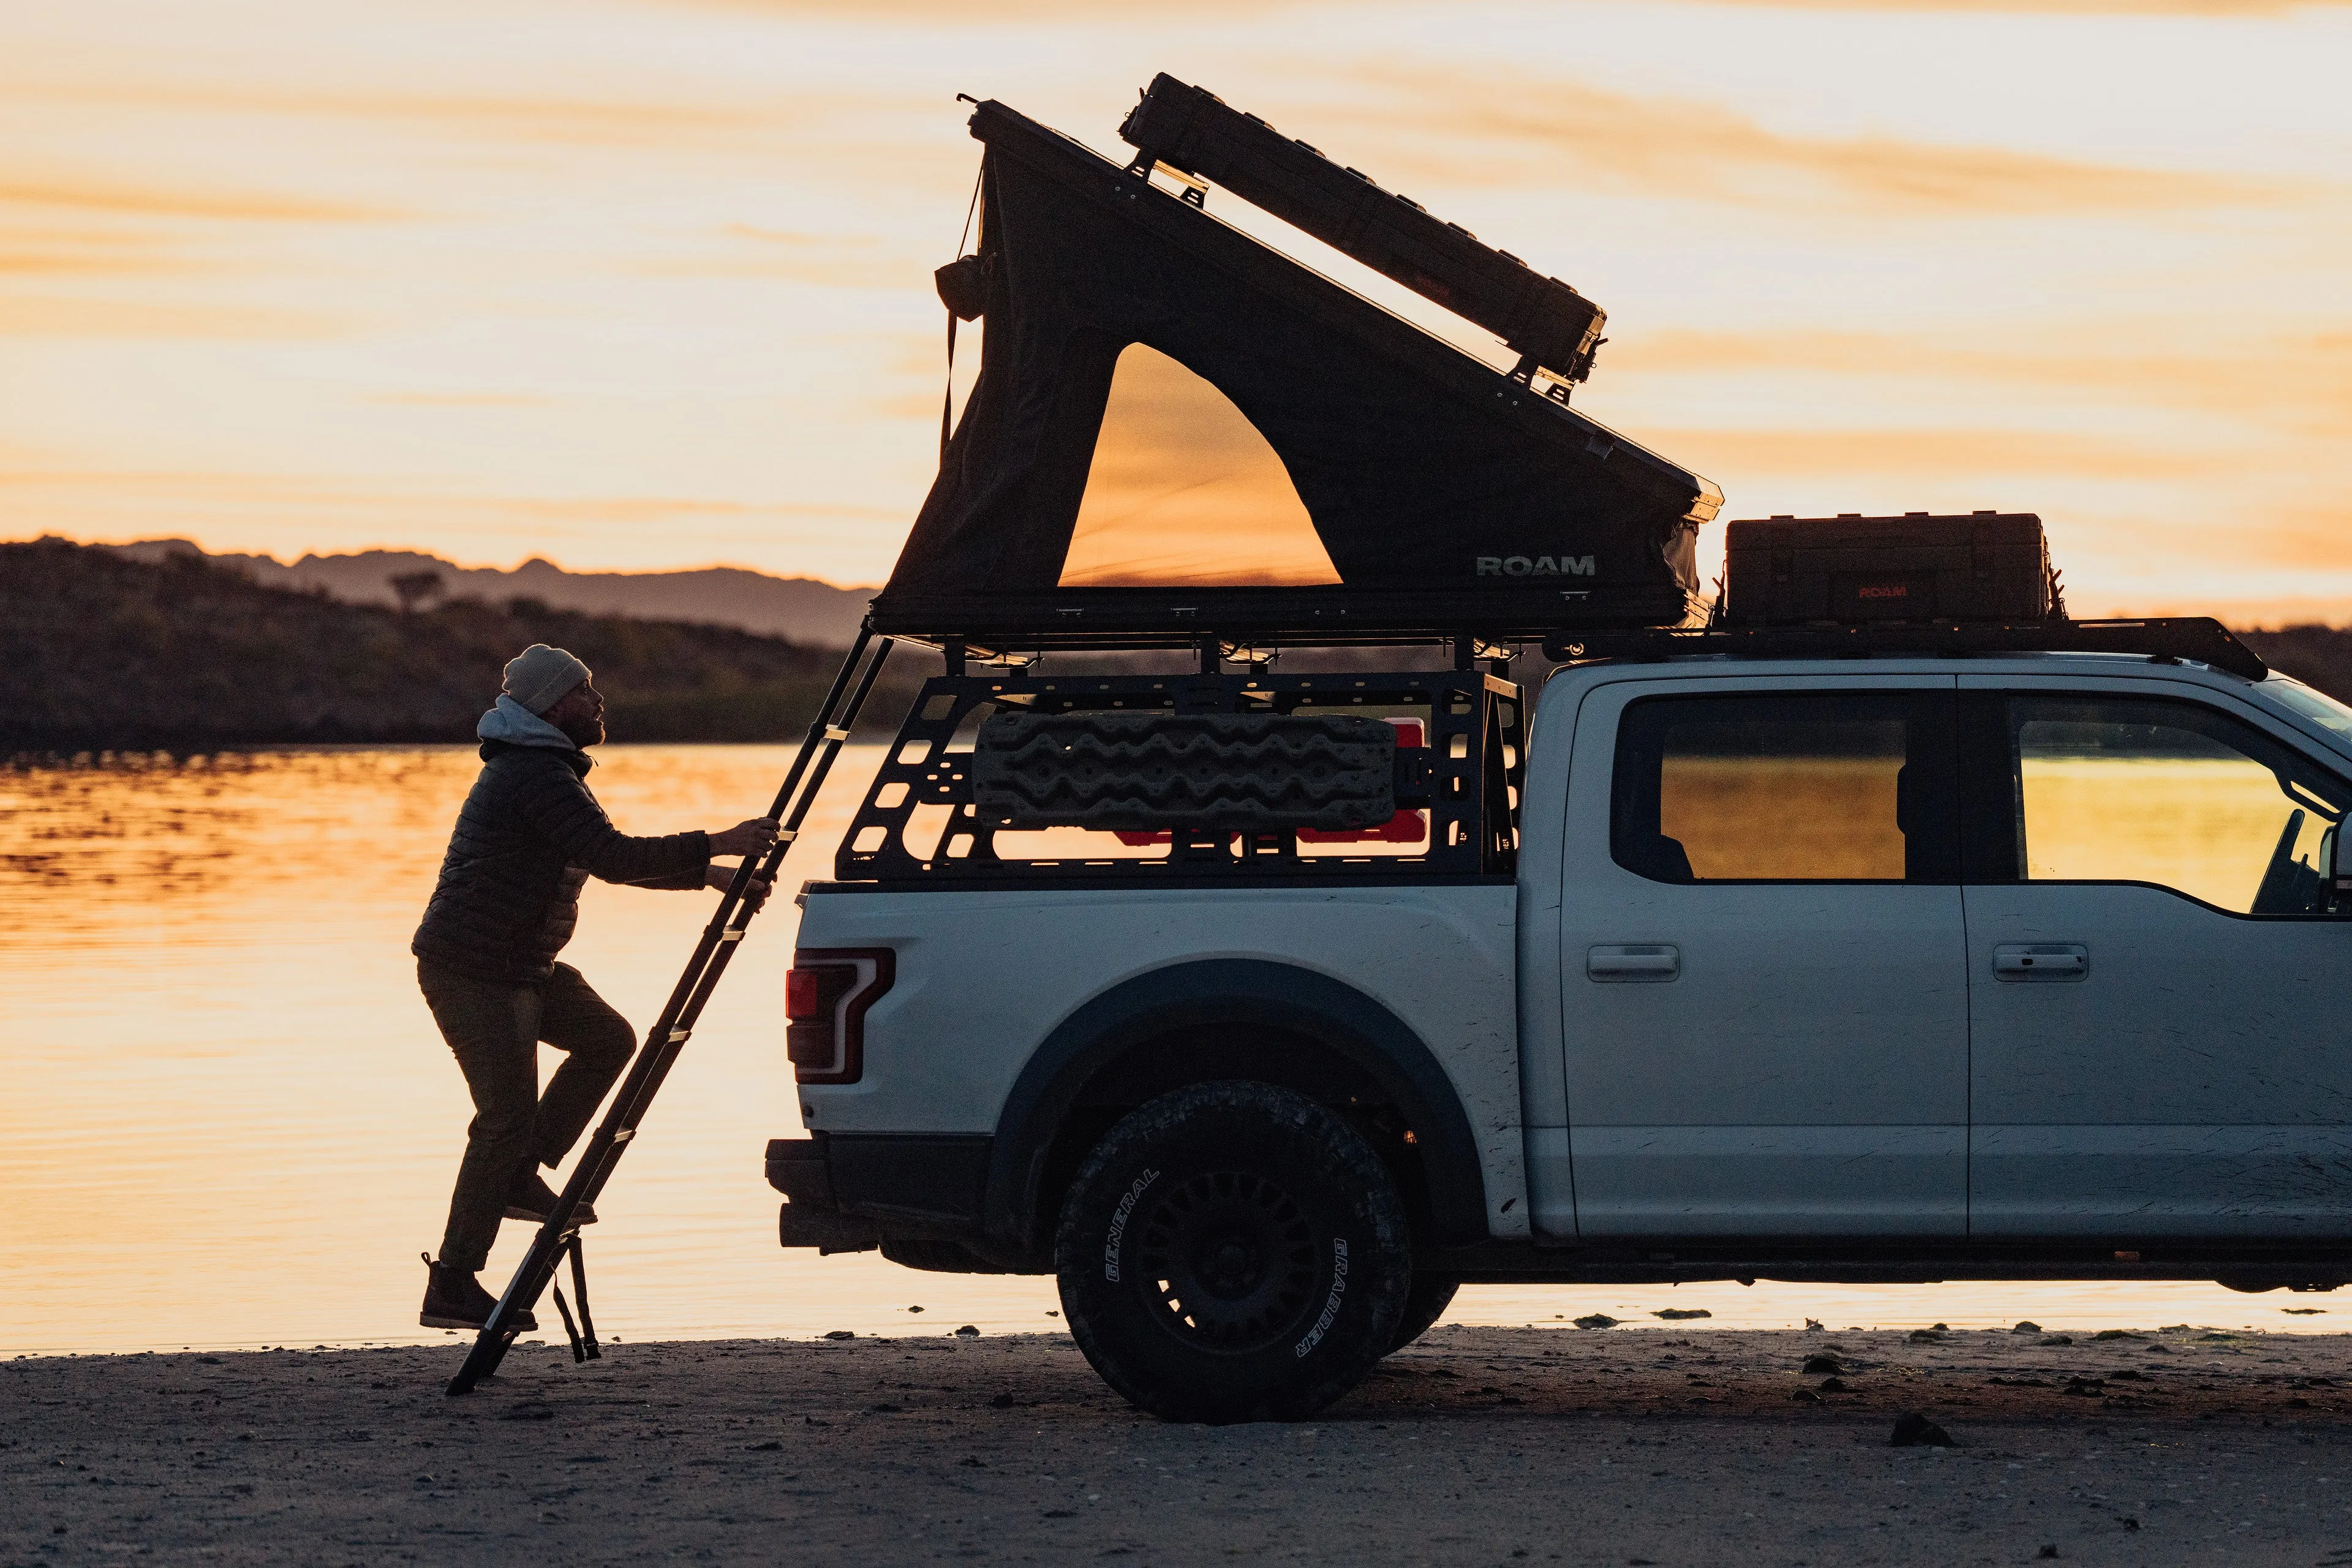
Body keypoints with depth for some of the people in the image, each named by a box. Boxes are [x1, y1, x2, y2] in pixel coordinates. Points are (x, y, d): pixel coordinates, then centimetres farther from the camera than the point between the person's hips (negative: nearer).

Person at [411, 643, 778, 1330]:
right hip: (473, 971, -10)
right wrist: (717, 845, -21)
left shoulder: (542, 771, 16)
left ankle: (519, 1176, 12)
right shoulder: (538, 776, -18)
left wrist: (710, 874, 13)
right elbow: (613, 858, -26)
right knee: (508, 1117, -8)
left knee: (606, 1038, 11)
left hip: (516, 965, 10)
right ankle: (451, 1289, -5)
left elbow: (613, 861, 21)